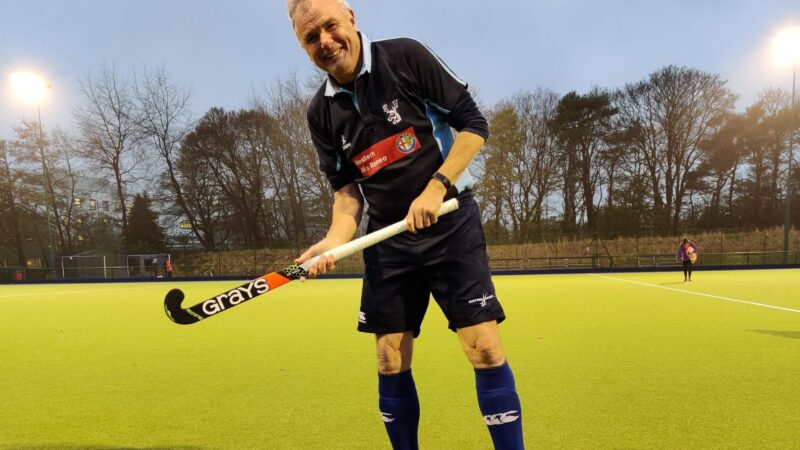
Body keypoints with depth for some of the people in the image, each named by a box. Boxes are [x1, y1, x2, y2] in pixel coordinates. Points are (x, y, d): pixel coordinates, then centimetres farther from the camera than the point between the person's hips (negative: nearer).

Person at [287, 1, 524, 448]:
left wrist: (436, 187, -18)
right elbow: (348, 187, 9)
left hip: (450, 222, -3)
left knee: (485, 348, -9)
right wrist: (335, 239, -9)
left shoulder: (406, 56, -8)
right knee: (391, 362, 5)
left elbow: (474, 123, -7)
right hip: (388, 238, 4)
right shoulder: (321, 113, 4)